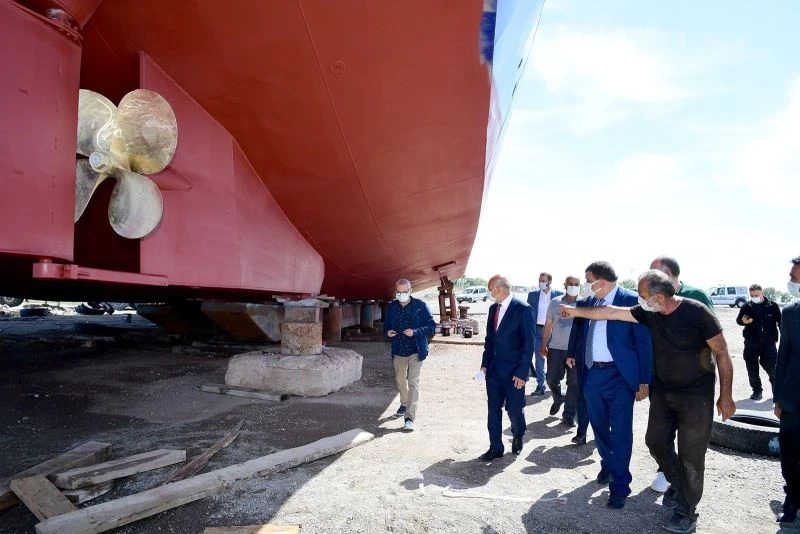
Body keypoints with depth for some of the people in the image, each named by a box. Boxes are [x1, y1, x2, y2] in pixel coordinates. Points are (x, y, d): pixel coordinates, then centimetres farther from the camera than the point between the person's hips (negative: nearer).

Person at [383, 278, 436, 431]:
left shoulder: (420, 306, -8)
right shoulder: (392, 307, 5)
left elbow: (432, 326, -8)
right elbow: (386, 325, 15)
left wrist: (415, 332, -23)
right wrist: (387, 332, -8)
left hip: (416, 351, -5)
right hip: (399, 350, 5)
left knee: (413, 382, -9)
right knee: (400, 380, 20)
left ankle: (410, 417, -9)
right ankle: (404, 404, 46)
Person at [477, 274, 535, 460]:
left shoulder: (523, 309, -13)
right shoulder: (493, 308, 7)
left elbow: (529, 343, -13)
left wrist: (522, 372, -15)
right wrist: (485, 363, 7)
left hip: (514, 371, -6)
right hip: (494, 369, 6)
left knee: (514, 408, 7)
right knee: (493, 409, 8)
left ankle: (518, 437, 35)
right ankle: (496, 448, 19)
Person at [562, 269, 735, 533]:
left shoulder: (696, 312, -22)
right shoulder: (649, 313, -6)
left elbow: (722, 353, -14)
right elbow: (612, 312, 1)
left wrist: (725, 396, -12)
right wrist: (576, 311, 4)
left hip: (695, 395, -6)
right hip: (662, 392, 6)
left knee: (690, 454, 3)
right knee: (656, 441, 12)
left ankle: (687, 511, 22)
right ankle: (678, 485, 39)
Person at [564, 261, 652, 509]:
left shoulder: (631, 300, -11)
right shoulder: (587, 302, 5)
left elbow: (644, 341, -10)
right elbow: (578, 330, 19)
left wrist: (644, 380, -11)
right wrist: (572, 354, 5)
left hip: (619, 375, -6)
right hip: (591, 373, 6)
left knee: (620, 431, 1)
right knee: (599, 426, 19)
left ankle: (619, 486, 15)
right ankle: (607, 465, 42)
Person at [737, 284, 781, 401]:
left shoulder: (772, 306, -2)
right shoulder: (746, 306, 1)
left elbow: (780, 322, 5)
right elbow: (738, 320, 12)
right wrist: (743, 321, -11)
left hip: (768, 343, -2)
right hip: (751, 343, 2)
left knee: (771, 367, 0)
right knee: (752, 369, 6)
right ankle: (757, 390, 21)